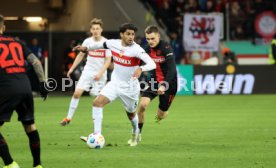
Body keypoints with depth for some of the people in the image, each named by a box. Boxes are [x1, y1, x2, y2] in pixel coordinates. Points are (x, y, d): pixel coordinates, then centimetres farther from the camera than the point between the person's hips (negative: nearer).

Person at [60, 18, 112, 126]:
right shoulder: (87, 41, 1)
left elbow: (108, 60, -8)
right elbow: (80, 55, 15)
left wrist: (100, 73, -18)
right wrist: (72, 68, 10)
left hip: (100, 74, -2)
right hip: (88, 71, 3)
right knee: (77, 93, -7)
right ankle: (69, 117, 1)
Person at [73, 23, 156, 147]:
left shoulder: (136, 49, -23)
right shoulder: (113, 43, -8)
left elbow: (152, 64, -35)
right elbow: (102, 45, 16)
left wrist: (141, 69, -54)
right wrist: (86, 48, 21)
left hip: (130, 87, -3)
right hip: (115, 83, 3)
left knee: (131, 114, 15)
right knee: (97, 102, -17)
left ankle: (135, 135, 48)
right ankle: (97, 135, -15)